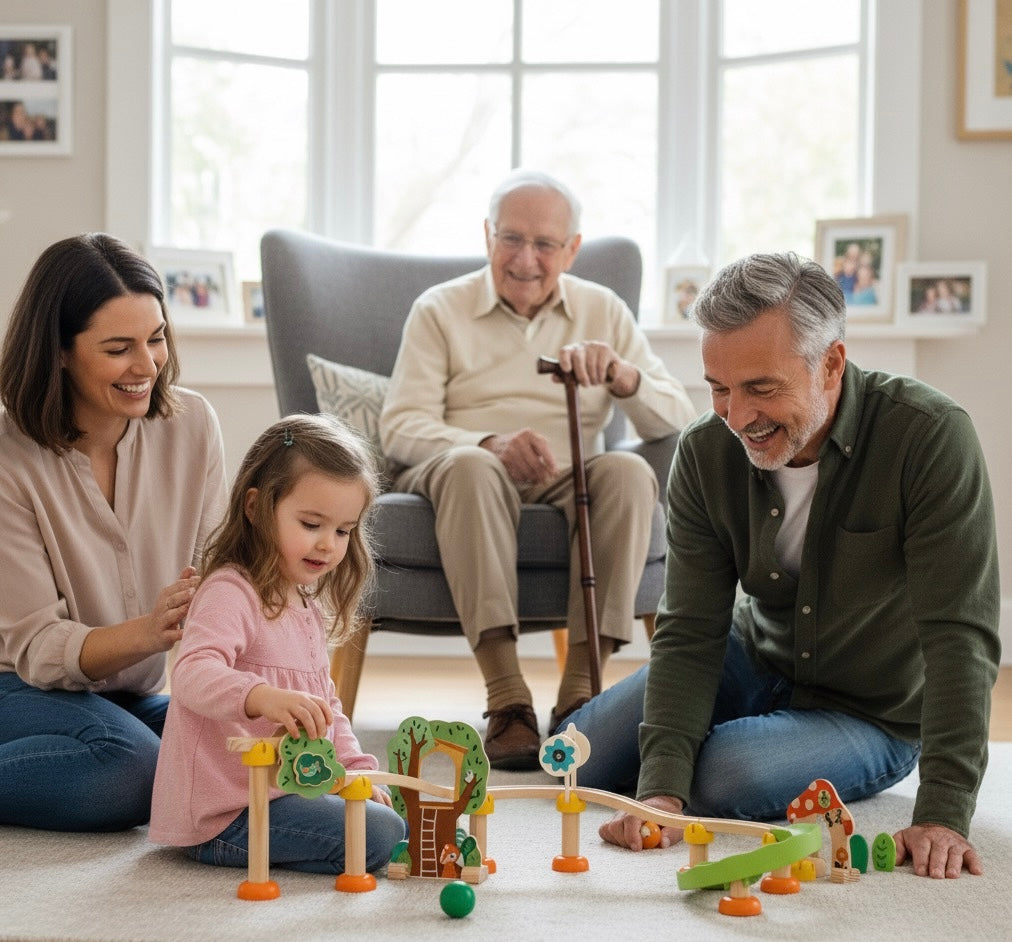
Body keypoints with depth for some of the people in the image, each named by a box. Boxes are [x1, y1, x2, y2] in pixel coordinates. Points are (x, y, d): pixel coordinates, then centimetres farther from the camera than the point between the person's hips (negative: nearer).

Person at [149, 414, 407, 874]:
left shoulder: (305, 606, 19)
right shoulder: (230, 593, -13)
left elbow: (327, 707, 27)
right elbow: (193, 675, -32)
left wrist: (357, 769, 11)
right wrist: (265, 697, -50)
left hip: (288, 790, 10)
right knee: (379, 835, -21)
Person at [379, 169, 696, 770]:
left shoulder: (603, 310, 15)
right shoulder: (440, 310, 8)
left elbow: (676, 419, 7)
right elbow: (401, 428, -5)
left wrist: (620, 375, -16)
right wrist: (493, 443, -24)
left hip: (566, 483, 2)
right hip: (461, 472, -2)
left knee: (628, 472, -30)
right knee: (472, 467, -37)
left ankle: (580, 692, -32)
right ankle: (507, 701, -42)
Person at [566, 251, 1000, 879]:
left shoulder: (931, 437, -30)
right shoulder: (706, 454, -16)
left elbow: (960, 635, -31)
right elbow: (691, 632, -17)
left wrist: (943, 815, -37)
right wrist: (661, 789, -31)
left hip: (877, 715, -5)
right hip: (759, 660, 5)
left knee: (717, 779, -29)